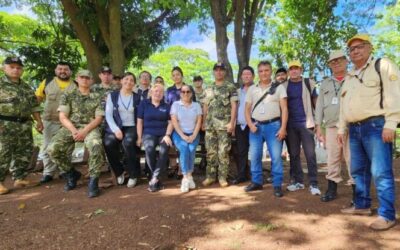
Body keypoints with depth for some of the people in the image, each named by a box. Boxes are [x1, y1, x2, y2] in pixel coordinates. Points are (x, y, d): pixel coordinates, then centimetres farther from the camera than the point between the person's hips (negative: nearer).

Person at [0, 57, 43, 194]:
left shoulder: (26, 87, 16)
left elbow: (34, 105, 19)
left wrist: (39, 121, 12)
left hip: (24, 124, 6)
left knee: (24, 152, 9)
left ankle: (19, 178, 20)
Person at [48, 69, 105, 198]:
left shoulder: (97, 97, 9)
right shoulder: (67, 95, 11)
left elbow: (98, 118, 0)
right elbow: (63, 117, 3)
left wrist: (85, 130, -15)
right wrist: (74, 131, -15)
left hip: (90, 128, -2)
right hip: (70, 128, 2)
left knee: (96, 146, -35)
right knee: (53, 149, -22)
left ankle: (93, 180, -20)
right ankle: (71, 173, 5)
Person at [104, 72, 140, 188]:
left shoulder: (137, 98, 10)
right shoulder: (112, 95, 9)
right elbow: (108, 115, 0)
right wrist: (116, 129, -14)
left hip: (131, 127, -1)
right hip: (115, 127, 1)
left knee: (127, 143, -33)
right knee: (108, 143, -30)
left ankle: (133, 174, -14)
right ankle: (119, 172, -3)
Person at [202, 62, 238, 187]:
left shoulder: (231, 87, 2)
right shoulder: (208, 89, 16)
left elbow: (234, 106, -5)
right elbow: (205, 107, 17)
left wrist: (232, 122, -14)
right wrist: (203, 122, 9)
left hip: (224, 124, -4)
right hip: (210, 124, 4)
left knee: (223, 152, -2)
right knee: (210, 152, 6)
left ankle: (222, 177, 9)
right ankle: (210, 176, 16)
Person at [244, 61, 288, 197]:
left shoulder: (279, 87, 5)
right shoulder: (252, 89, 13)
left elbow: (284, 108, -1)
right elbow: (247, 109, 12)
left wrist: (283, 128, -10)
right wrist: (250, 125, -3)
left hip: (273, 125, -3)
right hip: (256, 126, 3)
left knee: (276, 156, -4)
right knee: (254, 156, 5)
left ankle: (277, 185, 7)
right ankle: (256, 182, 19)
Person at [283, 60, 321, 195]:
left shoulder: (309, 83, 4)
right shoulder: (284, 86, 8)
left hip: (306, 123, -2)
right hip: (290, 124, 2)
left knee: (310, 154, -4)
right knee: (294, 154, 7)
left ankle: (313, 184, 1)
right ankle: (297, 181, 16)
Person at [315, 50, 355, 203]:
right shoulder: (325, 84, 17)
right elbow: (319, 105, 14)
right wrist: (318, 126, 7)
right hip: (331, 127, 3)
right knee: (332, 159, 6)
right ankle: (332, 189, 15)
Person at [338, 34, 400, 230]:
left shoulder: (383, 66, 2)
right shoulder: (349, 78, 24)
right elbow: (344, 105, 24)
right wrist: (341, 128, 18)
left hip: (376, 125, -7)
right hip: (354, 128, 7)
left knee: (380, 172, -8)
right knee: (358, 170, 11)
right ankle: (362, 205, 22)